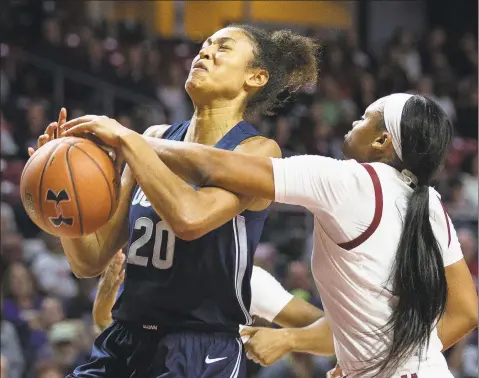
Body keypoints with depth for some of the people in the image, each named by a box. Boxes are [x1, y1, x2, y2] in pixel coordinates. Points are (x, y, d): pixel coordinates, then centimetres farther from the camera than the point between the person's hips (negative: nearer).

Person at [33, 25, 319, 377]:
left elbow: (191, 218, -27)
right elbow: (91, 261, 10)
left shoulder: (258, 151, -6)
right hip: (125, 344, 5)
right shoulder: (156, 140, 9)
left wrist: (125, 139, -19)